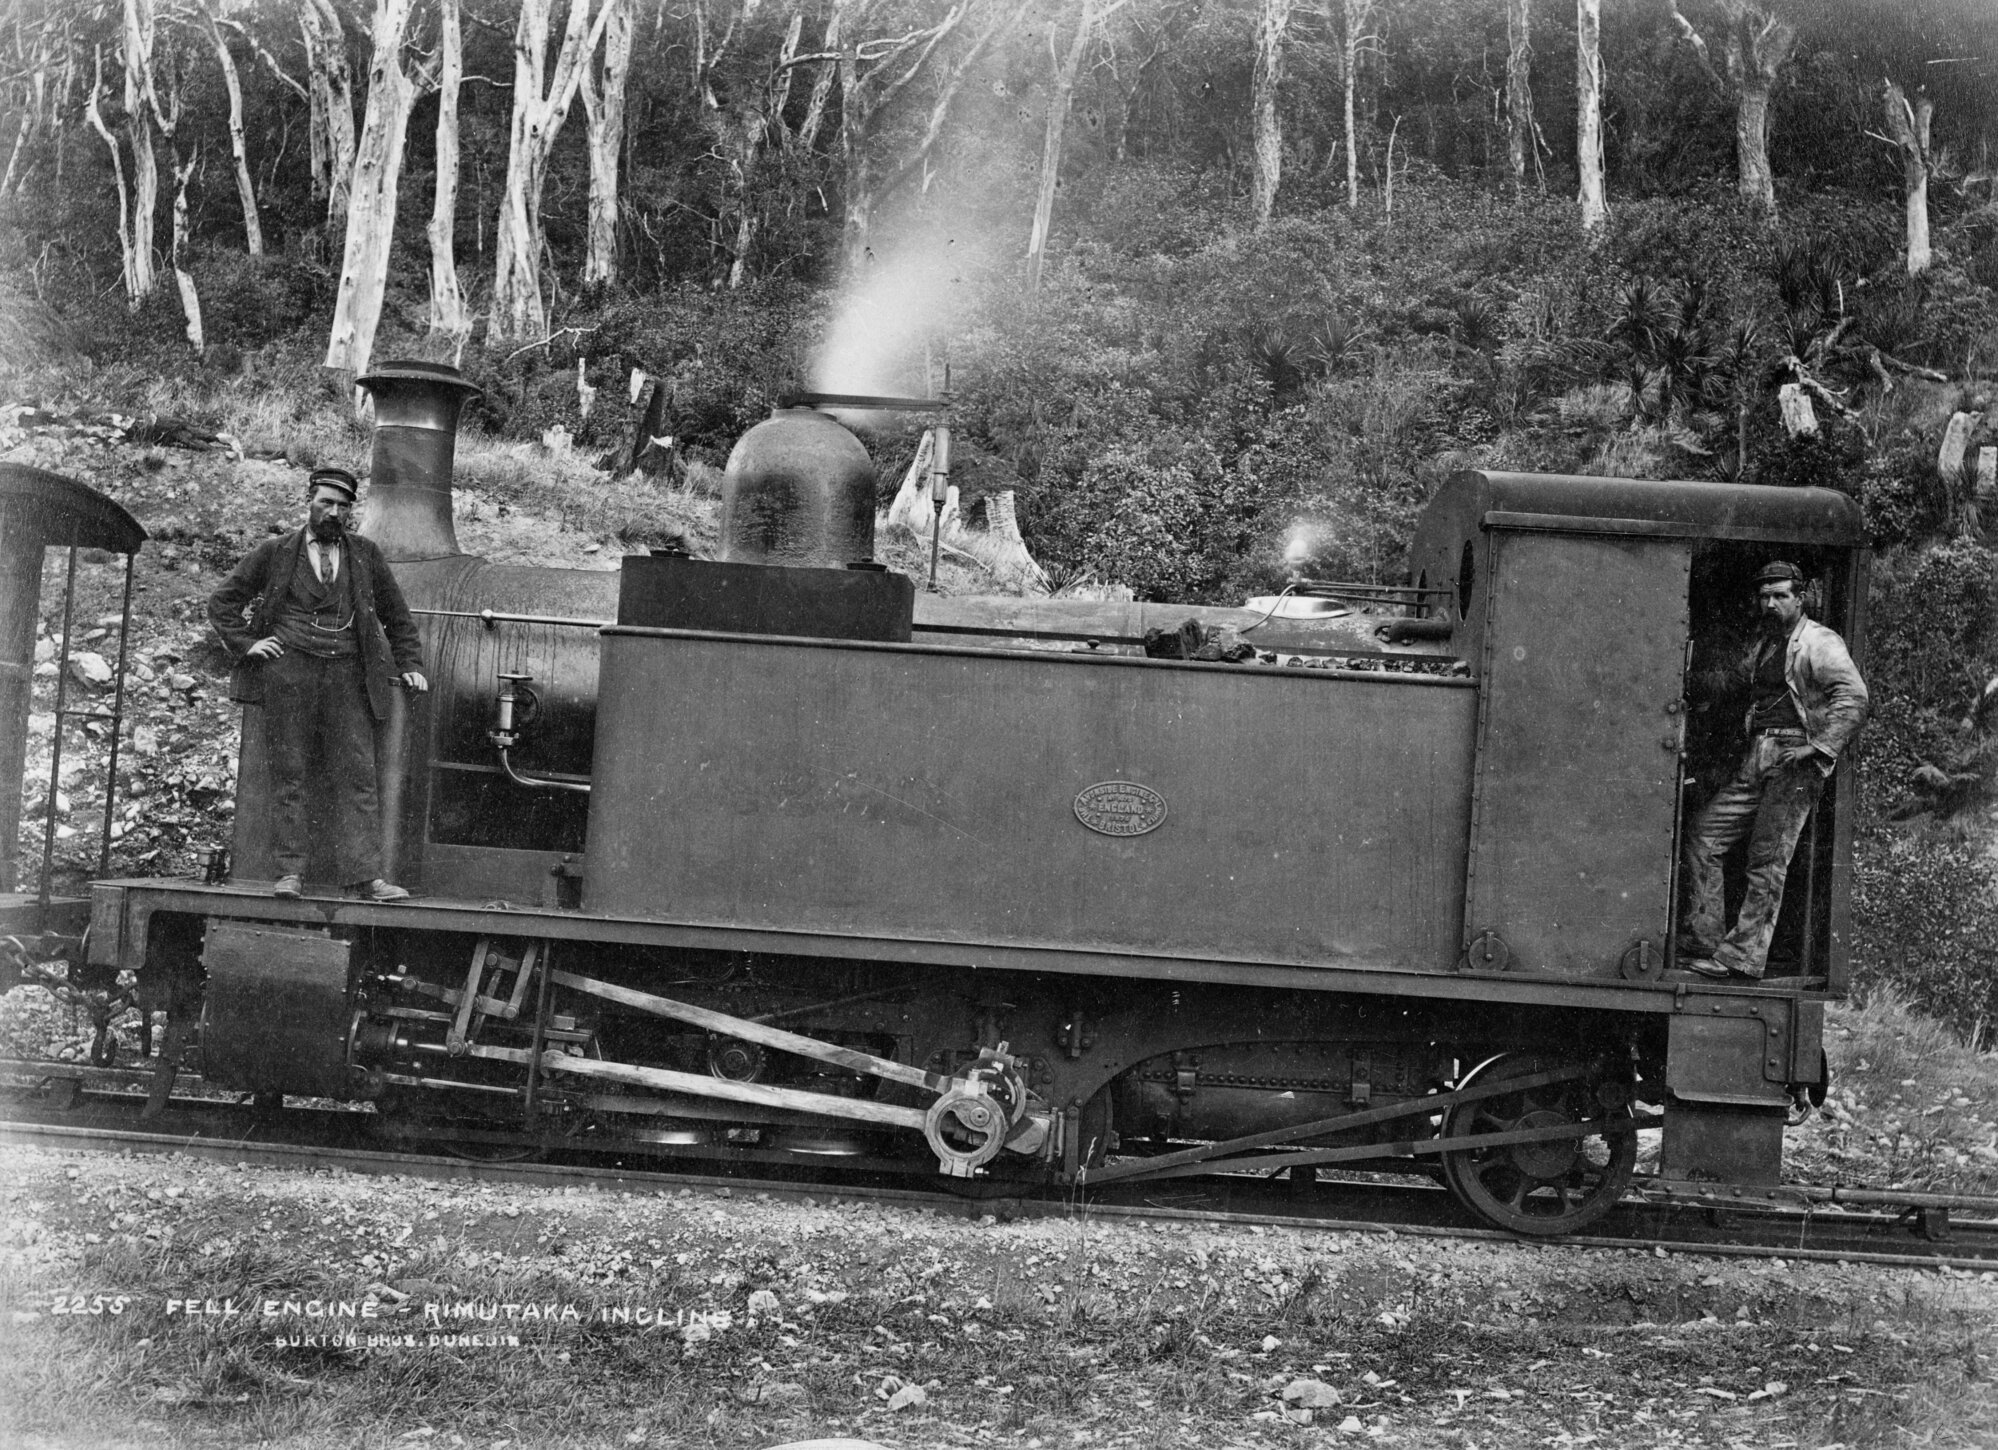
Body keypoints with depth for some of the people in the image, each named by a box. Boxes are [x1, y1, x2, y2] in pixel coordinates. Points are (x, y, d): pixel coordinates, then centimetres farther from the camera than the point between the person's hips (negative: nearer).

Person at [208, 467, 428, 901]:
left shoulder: (366, 556, 15)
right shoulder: (275, 553, 10)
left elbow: (397, 616, 24)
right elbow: (221, 603, 14)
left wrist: (408, 665, 15)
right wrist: (246, 644, 2)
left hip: (346, 676, 1)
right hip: (287, 670, -1)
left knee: (356, 775, -6)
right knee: (288, 774, -2)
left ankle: (365, 877, -10)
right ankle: (290, 873, -1)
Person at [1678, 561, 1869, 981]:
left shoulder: (1818, 644, -5)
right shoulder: (1761, 647, 20)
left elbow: (1854, 699, -16)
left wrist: (1821, 748, -23)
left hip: (1793, 761, -8)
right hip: (1756, 760, 8)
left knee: (1767, 859, -9)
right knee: (1702, 837, 2)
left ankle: (1743, 957, -9)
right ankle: (1703, 941, 4)